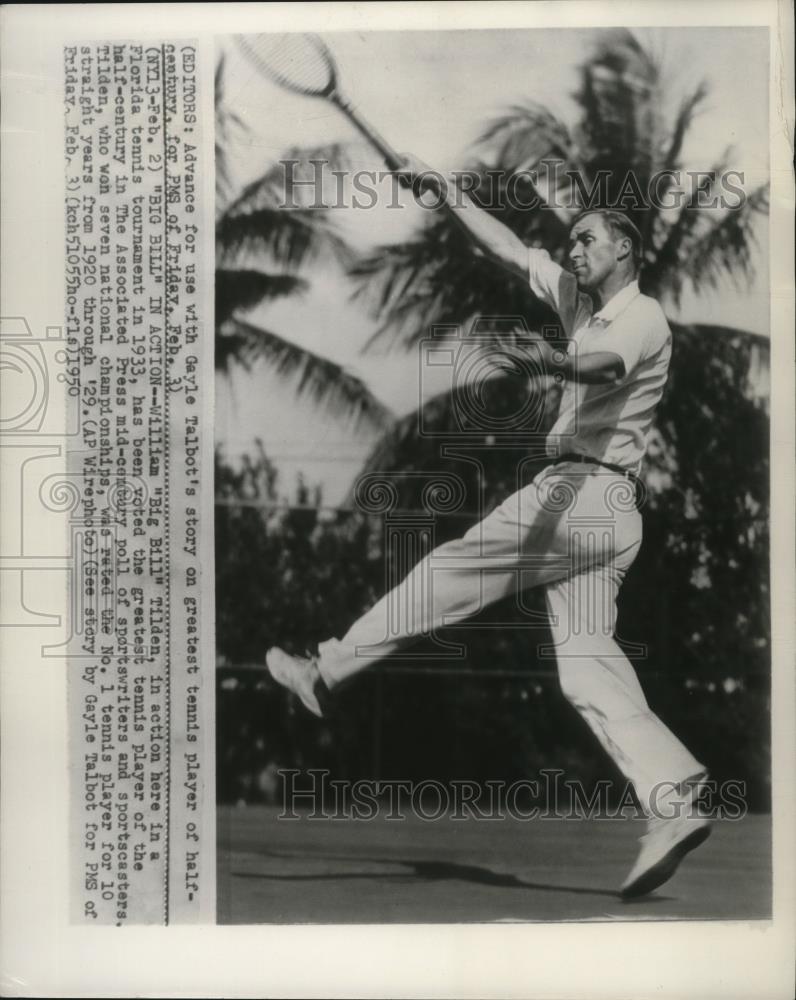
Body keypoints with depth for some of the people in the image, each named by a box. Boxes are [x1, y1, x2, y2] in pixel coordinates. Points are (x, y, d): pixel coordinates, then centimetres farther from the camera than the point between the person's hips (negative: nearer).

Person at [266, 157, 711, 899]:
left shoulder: (642, 318, -6)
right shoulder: (580, 301, 22)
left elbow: (601, 368, -30)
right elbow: (510, 250, 24)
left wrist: (547, 359, -51)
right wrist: (445, 193, 18)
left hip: (583, 495, -9)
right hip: (597, 509, 9)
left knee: (450, 572, -1)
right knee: (586, 662, -1)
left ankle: (328, 672, 10)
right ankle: (672, 801, -9)